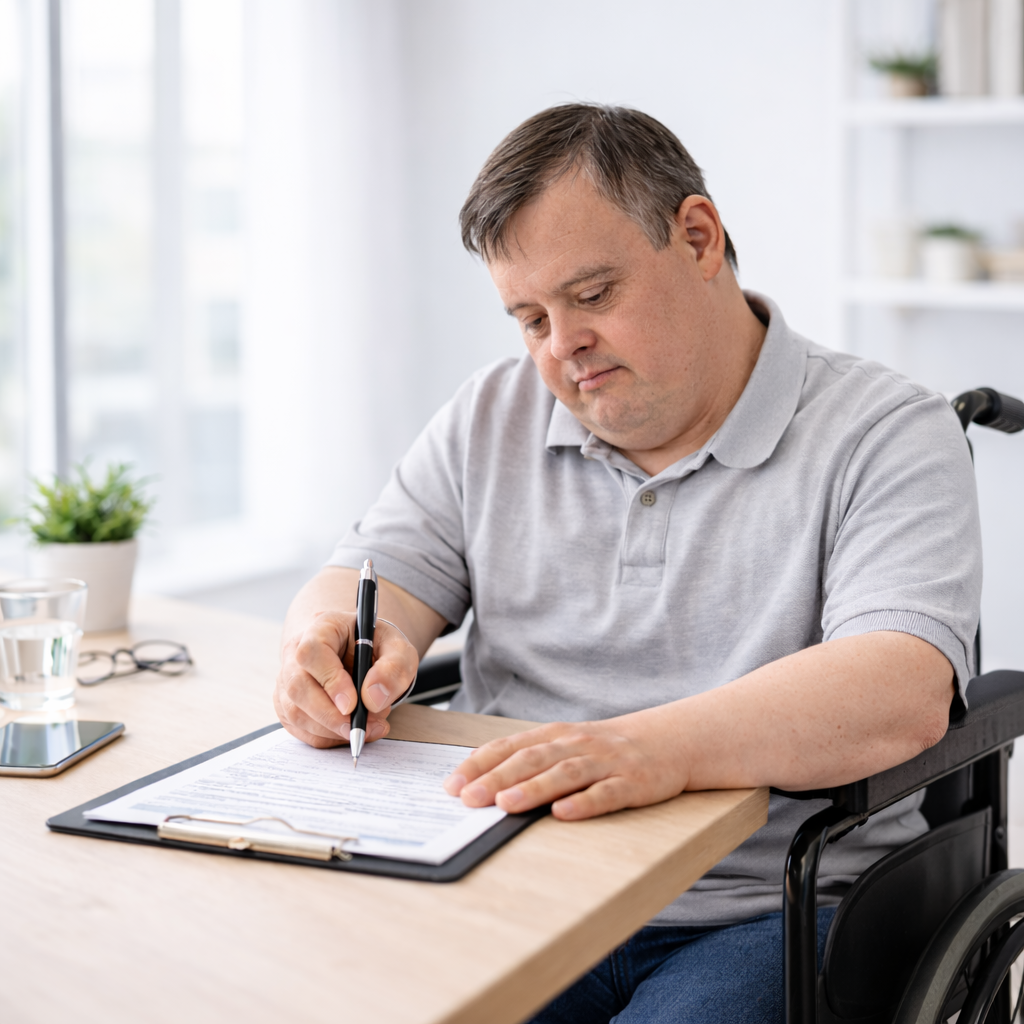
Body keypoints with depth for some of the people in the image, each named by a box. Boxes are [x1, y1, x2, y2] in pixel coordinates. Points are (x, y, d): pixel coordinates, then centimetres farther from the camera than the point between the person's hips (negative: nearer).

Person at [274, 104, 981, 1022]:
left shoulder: (888, 436, -3)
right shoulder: (489, 421, 15)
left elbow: (903, 690, -18)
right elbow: (371, 582, 10)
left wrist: (654, 748, -33)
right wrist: (341, 644, -15)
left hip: (769, 911, -3)